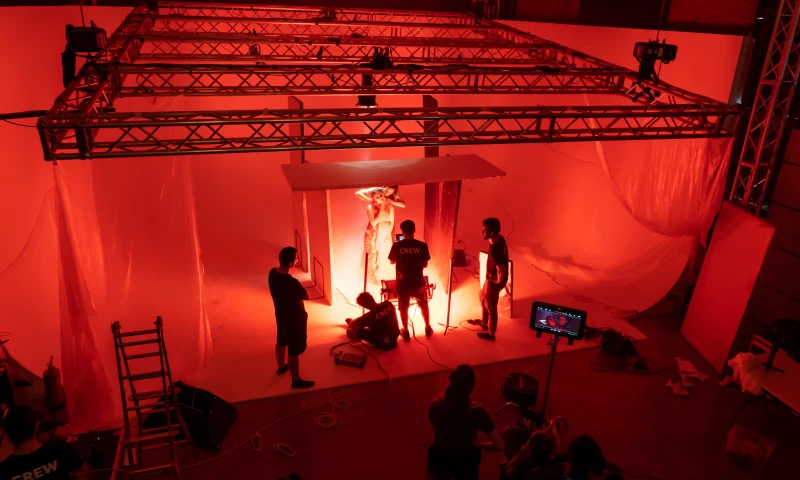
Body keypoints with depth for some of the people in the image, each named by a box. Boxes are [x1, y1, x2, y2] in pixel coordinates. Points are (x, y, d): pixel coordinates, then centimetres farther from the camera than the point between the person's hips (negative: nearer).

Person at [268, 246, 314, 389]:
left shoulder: (273, 273, -11)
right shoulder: (292, 283, -36)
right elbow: (306, 296, -18)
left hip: (280, 315, 8)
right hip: (295, 319, -8)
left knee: (281, 342, 29)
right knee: (294, 351, 10)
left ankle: (281, 366, 54)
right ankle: (296, 380, 27)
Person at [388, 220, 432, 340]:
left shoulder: (396, 246, -12)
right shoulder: (422, 245, -11)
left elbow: (392, 262, 4)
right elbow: (425, 264, -3)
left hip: (402, 283, -1)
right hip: (418, 282, 1)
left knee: (403, 308, 19)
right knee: (424, 305, 25)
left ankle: (406, 332, 27)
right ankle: (428, 328, 35)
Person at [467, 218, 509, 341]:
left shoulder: (495, 250, -37)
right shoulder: (499, 239, -8)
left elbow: (502, 272, -32)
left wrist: (495, 284, -14)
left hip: (494, 281, -9)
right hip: (492, 278, 9)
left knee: (491, 308, 13)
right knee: (483, 296, 30)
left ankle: (491, 334, 36)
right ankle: (484, 322, 53)